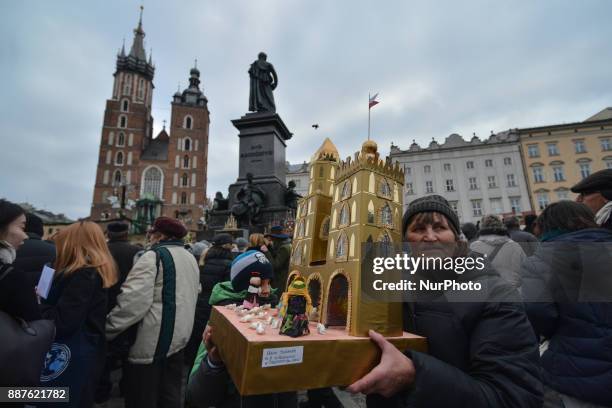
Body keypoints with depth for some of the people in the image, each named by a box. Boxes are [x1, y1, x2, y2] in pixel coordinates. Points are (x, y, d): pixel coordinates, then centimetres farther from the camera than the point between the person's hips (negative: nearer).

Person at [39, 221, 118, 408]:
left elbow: (62, 322, -22)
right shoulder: (97, 272, 9)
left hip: (73, 361, -9)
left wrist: (37, 303, -9)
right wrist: (43, 300, 1)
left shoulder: (83, 275, -20)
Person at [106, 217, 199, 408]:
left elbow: (133, 301, -23)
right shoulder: (190, 258, 10)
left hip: (151, 340, -8)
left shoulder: (154, 256, -15)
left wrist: (107, 330, -13)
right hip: (178, 336, 8)